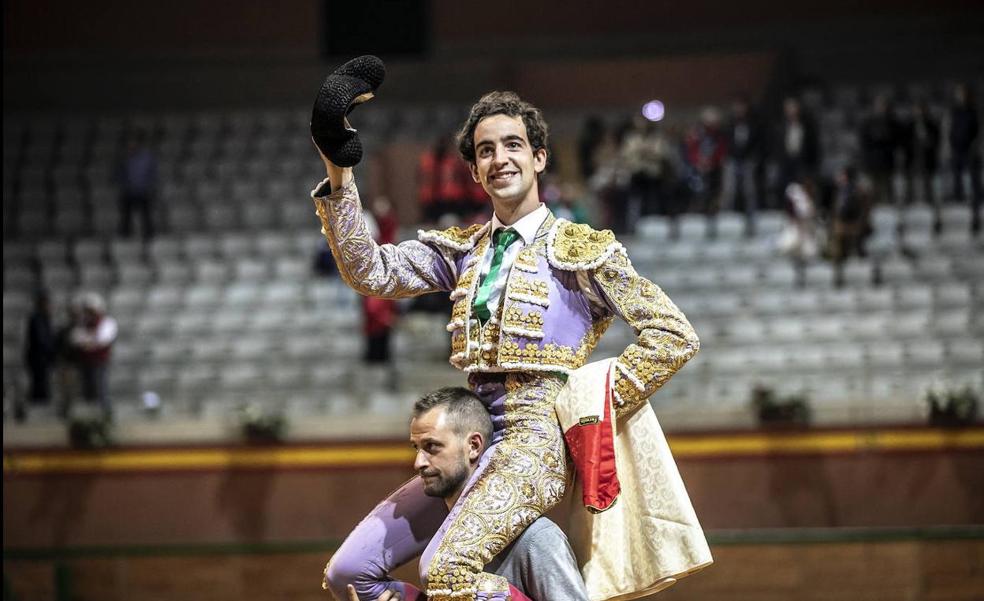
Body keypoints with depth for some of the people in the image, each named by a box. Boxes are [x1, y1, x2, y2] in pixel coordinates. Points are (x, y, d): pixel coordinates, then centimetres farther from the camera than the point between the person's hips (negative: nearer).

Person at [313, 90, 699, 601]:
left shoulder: (580, 251, -1)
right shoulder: (462, 251, 16)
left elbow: (674, 336, -3)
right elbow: (370, 273, 5)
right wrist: (338, 178, -4)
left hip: (534, 437, -7)